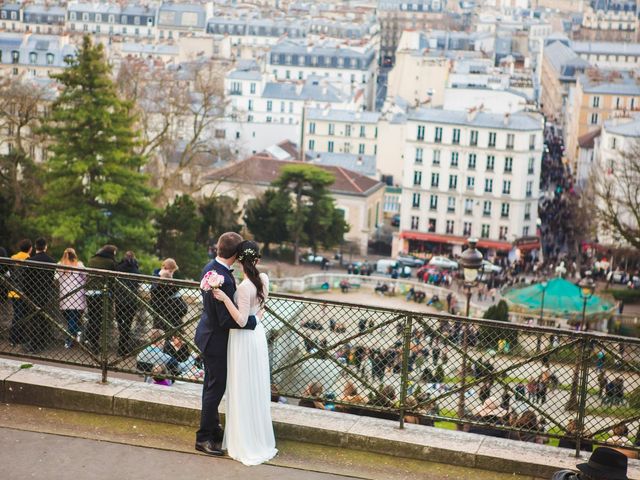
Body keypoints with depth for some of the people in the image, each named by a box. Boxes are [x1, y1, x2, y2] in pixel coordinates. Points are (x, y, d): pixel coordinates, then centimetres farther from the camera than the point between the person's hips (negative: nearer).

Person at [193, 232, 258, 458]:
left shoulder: (210, 268, -2)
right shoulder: (224, 280, -32)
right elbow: (227, 320, -28)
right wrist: (254, 319, -18)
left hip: (208, 333, 10)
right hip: (216, 340, -10)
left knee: (212, 385, 23)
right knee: (216, 388, 3)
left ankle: (213, 427, 39)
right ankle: (204, 438, 13)